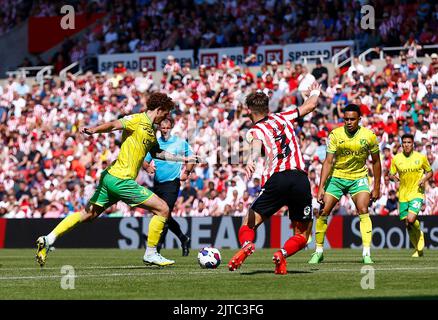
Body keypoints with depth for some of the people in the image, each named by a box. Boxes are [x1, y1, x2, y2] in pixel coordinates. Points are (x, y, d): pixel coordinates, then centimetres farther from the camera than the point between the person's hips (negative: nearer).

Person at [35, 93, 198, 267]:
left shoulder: (151, 131, 21)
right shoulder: (138, 120, -6)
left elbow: (157, 153, 36)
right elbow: (113, 125, -21)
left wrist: (182, 158, 41)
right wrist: (94, 130, -39)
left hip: (110, 177, 10)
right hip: (121, 179, -10)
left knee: (88, 214, 12)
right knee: (162, 209, -5)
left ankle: (48, 239, 7)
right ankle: (151, 254, 2)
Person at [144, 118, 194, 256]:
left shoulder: (180, 142, 1)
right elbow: (145, 161, 11)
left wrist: (186, 172, -1)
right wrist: (148, 167, -11)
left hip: (172, 183, -5)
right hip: (157, 184, 5)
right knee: (166, 217, 11)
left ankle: (156, 248, -17)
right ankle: (184, 239, 32)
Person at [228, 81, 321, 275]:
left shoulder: (254, 131, 9)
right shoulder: (282, 118, 21)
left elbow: (257, 144, -17)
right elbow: (310, 106, 35)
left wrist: (252, 159, -36)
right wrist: (315, 93, 57)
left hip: (276, 180, -2)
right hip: (300, 178, 2)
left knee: (248, 224, 10)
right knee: (302, 234, 12)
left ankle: (246, 244, -24)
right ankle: (283, 254, -18)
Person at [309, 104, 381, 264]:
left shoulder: (369, 135, -10)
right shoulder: (335, 134, -12)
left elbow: (376, 162, 3)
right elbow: (328, 161, -12)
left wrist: (376, 187, 3)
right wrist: (321, 187, -18)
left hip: (359, 178, -1)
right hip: (337, 177, 1)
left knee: (363, 211, -20)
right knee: (323, 212, -3)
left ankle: (366, 253, -20)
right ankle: (318, 252, 14)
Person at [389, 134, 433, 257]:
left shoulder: (421, 157, -1)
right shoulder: (396, 159, 2)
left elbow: (430, 172, 10)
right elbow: (391, 174, 12)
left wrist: (424, 179, -10)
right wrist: (395, 177, -10)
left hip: (417, 193, -3)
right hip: (403, 195, 3)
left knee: (411, 219, -22)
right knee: (407, 224, 3)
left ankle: (419, 233, 12)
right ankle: (419, 249, 21)